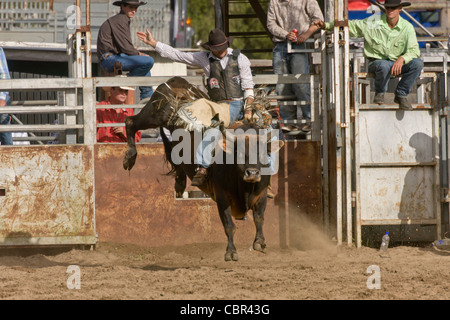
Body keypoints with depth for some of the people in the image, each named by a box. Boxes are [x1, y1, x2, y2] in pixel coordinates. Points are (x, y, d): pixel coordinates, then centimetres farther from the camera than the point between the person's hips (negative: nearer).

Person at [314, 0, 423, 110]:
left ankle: (401, 95, -8)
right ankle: (379, 93, -7)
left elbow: (414, 50, -11)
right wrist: (326, 25, -7)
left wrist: (402, 59, -32)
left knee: (418, 63, -27)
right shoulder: (372, 23, -6)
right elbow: (350, 25, 2)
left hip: (398, 63, 2)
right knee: (384, 66, -39)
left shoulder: (407, 27, -4)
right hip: (377, 61, -2)